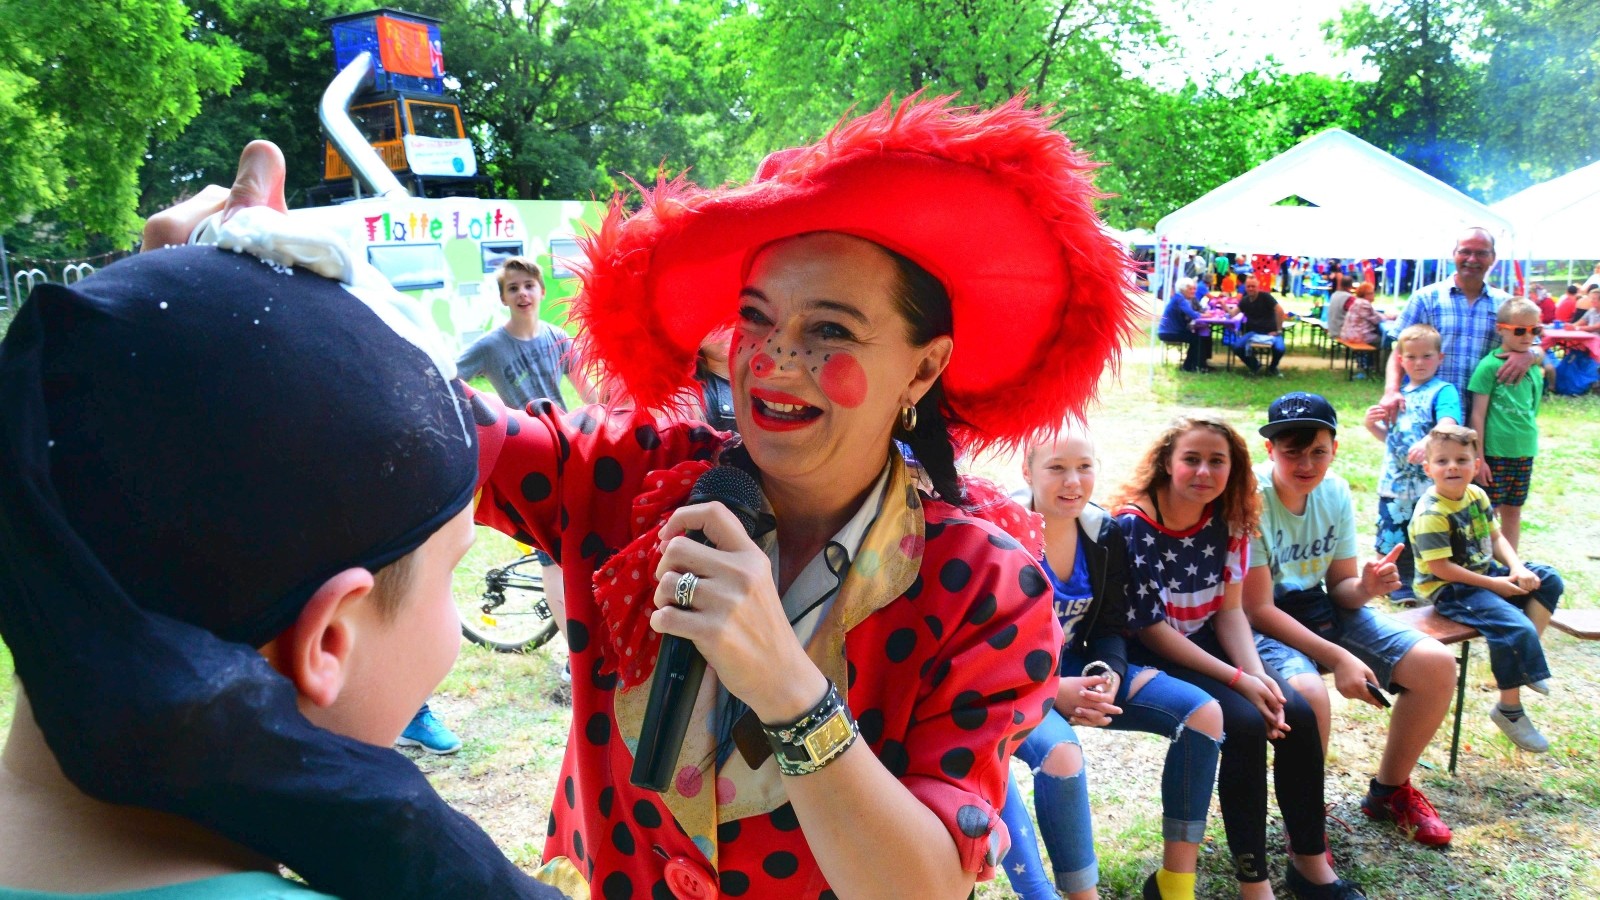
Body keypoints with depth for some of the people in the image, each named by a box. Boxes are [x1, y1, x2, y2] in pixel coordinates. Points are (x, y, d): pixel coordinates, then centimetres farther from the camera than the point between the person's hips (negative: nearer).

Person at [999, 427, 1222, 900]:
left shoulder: (1104, 532, 0)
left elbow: (1109, 626, 6)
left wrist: (1110, 674, -16)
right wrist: (1051, 690, -28)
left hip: (1075, 669, 7)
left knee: (1203, 714, -7)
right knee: (1060, 752, -37)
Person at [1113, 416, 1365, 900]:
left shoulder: (1227, 519, -3)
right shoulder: (1134, 524, -21)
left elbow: (1230, 610, 0)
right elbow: (1150, 628, -19)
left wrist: (1259, 675, -17)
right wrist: (1238, 680, -21)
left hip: (1208, 642, 6)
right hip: (1150, 658, -6)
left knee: (1297, 714, -12)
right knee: (1245, 724, -24)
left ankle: (1310, 861, 7)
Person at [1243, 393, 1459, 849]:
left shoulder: (1335, 492, -2)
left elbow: (1339, 584, 7)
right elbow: (1257, 609, -21)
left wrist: (1365, 587, -18)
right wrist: (1337, 657, -26)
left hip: (1316, 607, 7)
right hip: (1259, 622, -7)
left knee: (1437, 664, -4)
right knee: (1308, 692, -36)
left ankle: (1389, 791, 19)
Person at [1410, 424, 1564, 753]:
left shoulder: (1477, 495, 4)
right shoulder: (1430, 513, -23)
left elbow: (1496, 537, 13)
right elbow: (1439, 568, -24)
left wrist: (1516, 567, -7)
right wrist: (1494, 585, -19)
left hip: (1487, 573, 9)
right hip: (1449, 590, -9)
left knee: (1549, 579, 4)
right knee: (1515, 628, -23)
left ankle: (1526, 655, 3)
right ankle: (1510, 709, -6)